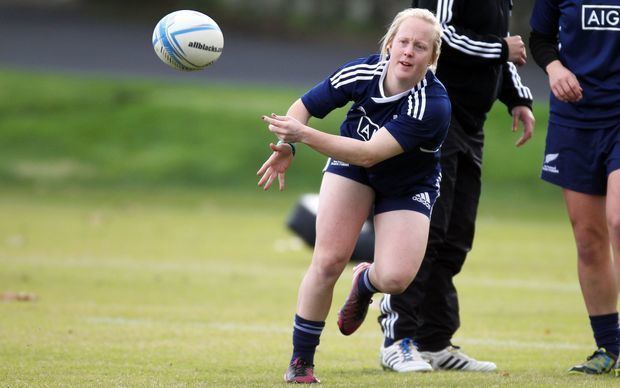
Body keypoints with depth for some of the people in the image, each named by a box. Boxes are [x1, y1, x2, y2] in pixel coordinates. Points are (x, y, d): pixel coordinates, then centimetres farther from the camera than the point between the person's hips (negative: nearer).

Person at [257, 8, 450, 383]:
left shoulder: (433, 105, -35)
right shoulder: (362, 72, -23)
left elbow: (369, 154, -40)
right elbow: (303, 108, -9)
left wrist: (304, 134, -46)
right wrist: (286, 146, -29)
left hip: (408, 187, -2)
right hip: (350, 169, 2)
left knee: (395, 277, -21)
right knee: (328, 261, -15)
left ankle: (365, 282, 19)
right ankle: (301, 361, 2)